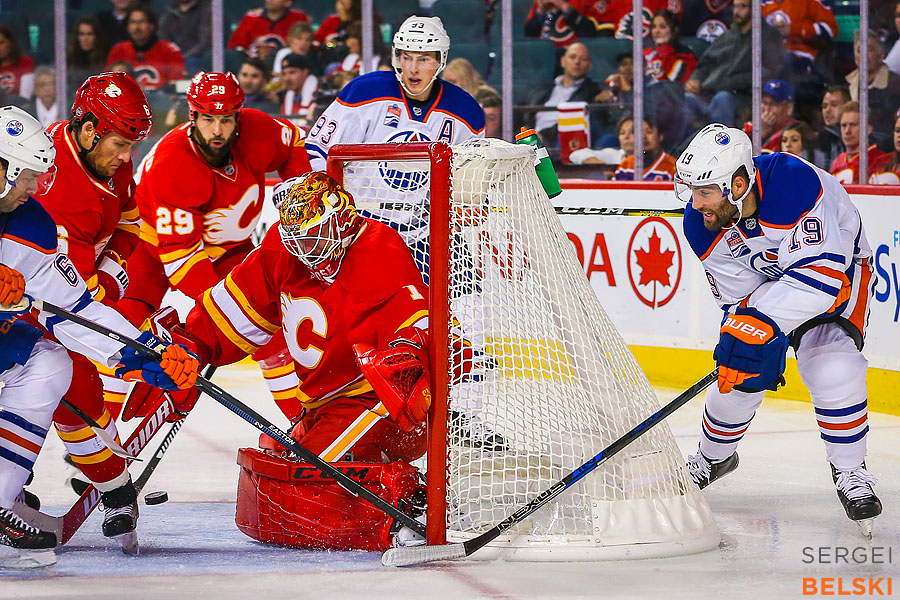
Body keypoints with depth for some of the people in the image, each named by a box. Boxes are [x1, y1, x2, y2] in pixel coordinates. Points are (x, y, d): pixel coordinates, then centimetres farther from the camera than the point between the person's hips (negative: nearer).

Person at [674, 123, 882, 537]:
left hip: (839, 267, -5)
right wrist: (741, 333, -33)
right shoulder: (702, 226, -21)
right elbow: (740, 299, -13)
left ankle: (850, 474, -6)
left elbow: (822, 274, -45)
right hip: (762, 282, 5)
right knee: (738, 373, -2)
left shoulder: (795, 184, -42)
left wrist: (761, 325, -50)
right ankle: (713, 457, 29)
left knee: (832, 370, -25)